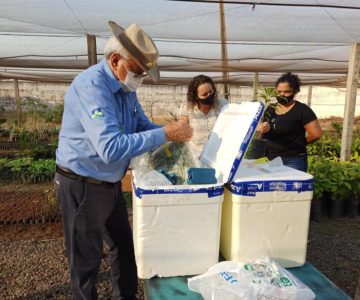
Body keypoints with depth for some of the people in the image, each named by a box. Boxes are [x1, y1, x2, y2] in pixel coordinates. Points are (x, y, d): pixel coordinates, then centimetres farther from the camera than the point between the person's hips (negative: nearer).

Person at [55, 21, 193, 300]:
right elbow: (111, 148, -37)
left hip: (111, 183, 9)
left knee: (124, 245, 22)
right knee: (87, 259, 11)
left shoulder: (126, 88, 2)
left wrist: (173, 131, -9)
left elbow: (143, 125, 11)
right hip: (82, 187, -9)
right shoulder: (90, 85, -26)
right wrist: (165, 134, -31)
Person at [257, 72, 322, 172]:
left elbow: (316, 133, -14)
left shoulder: (302, 110, -8)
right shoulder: (270, 109, 10)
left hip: (293, 161, -6)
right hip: (270, 159, 6)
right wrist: (262, 129, -6)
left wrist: (299, 143, 1)